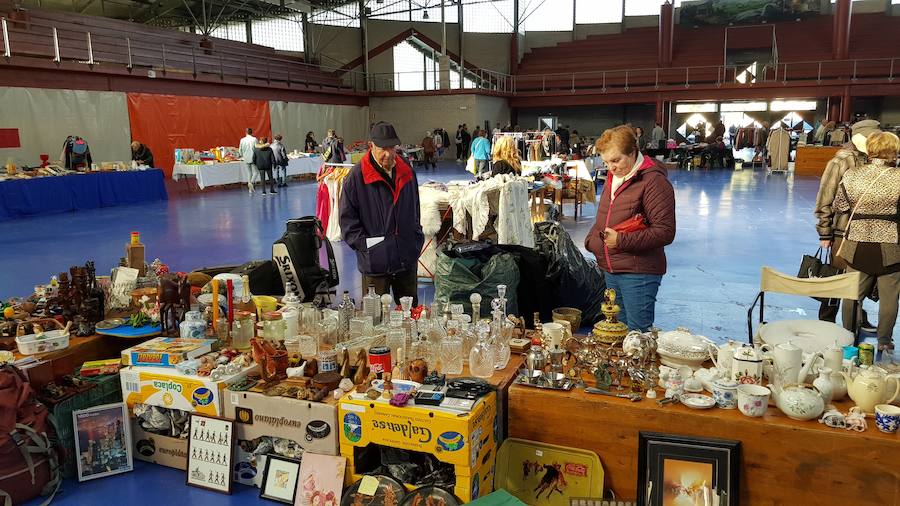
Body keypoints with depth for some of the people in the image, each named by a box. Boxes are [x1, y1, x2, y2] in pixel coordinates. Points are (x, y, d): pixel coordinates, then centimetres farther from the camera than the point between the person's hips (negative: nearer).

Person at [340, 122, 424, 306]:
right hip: (375, 262, -5)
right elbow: (347, 219, -7)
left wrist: (416, 241, 13)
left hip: (407, 261, 5)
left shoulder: (407, 172, 7)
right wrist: (365, 244, -14)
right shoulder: (357, 176, -9)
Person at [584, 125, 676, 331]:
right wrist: (591, 240, 6)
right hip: (611, 270, 8)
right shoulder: (613, 178, 14)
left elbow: (665, 232, -18)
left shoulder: (654, 181, -13)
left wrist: (622, 240, -21)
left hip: (639, 274, -8)